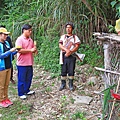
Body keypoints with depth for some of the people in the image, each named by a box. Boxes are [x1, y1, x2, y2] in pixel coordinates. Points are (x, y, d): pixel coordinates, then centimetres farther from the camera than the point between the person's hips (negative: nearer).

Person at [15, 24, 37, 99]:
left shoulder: (30, 39, 10)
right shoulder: (20, 39, -13)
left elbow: (33, 49, 20)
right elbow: (19, 50, -22)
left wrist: (34, 50, -5)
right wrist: (30, 50, -20)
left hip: (29, 63, 7)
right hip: (22, 63, -7)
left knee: (29, 78, 16)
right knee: (21, 79, 5)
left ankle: (27, 90, 33)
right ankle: (21, 93, 17)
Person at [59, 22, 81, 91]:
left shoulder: (75, 37, 7)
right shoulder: (63, 37, 14)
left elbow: (77, 46, -4)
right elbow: (60, 45, 1)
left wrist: (70, 52, -17)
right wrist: (66, 50, -17)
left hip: (71, 56, -1)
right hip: (64, 56, 2)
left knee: (71, 71, 0)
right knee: (63, 71, 3)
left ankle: (71, 85, 10)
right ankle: (63, 84, 14)